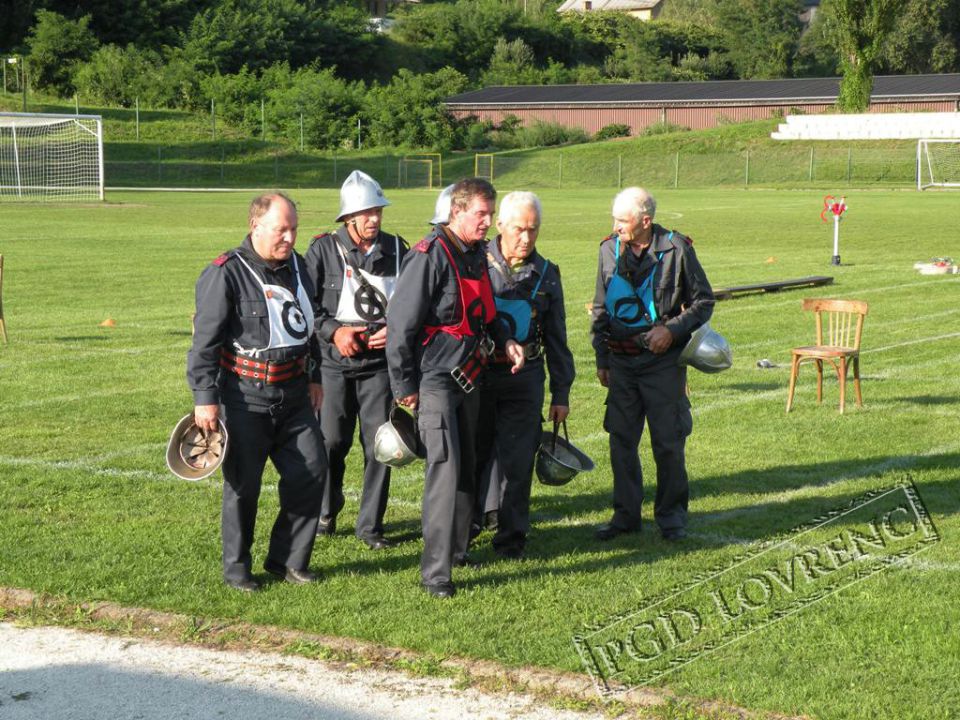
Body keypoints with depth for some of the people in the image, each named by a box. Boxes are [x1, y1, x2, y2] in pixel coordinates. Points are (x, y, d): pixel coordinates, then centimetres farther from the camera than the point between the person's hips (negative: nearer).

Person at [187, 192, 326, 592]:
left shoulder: (296, 266, 9)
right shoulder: (226, 274, -13)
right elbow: (204, 342, -13)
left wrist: (314, 377, 23)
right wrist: (205, 398, -16)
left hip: (293, 395, 6)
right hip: (244, 398, -6)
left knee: (311, 470, 3)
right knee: (243, 484, 1)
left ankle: (287, 559, 17)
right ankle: (236, 567, 16)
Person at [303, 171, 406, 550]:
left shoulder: (396, 249, 5)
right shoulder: (324, 249, -2)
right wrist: (333, 332, -13)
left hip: (380, 363, 2)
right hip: (334, 363, -1)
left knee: (379, 445, -1)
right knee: (332, 442, 3)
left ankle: (370, 525, 12)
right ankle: (326, 513, 27)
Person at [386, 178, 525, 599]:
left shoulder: (477, 254, 10)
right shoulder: (430, 256, -17)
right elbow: (400, 322, -16)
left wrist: (505, 341, 7)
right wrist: (404, 386, -14)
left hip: (467, 376, 8)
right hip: (434, 379, -8)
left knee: (466, 466, 15)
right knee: (445, 468, -13)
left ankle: (456, 548, 31)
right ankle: (435, 572, -11)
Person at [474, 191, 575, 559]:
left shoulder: (545, 274, 7)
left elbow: (556, 339, 13)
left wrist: (561, 393, 11)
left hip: (523, 379, 1)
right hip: (477, 374, -1)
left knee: (516, 459, 0)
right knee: (474, 455, 8)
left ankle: (511, 537, 7)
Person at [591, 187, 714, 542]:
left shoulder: (676, 249, -7)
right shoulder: (609, 249, 4)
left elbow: (703, 301, 1)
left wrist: (672, 328, -14)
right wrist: (601, 357, 11)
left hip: (663, 360, -3)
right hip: (621, 361, 3)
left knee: (668, 442, 1)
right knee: (621, 440, 6)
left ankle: (671, 514, 15)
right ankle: (626, 513, 17)